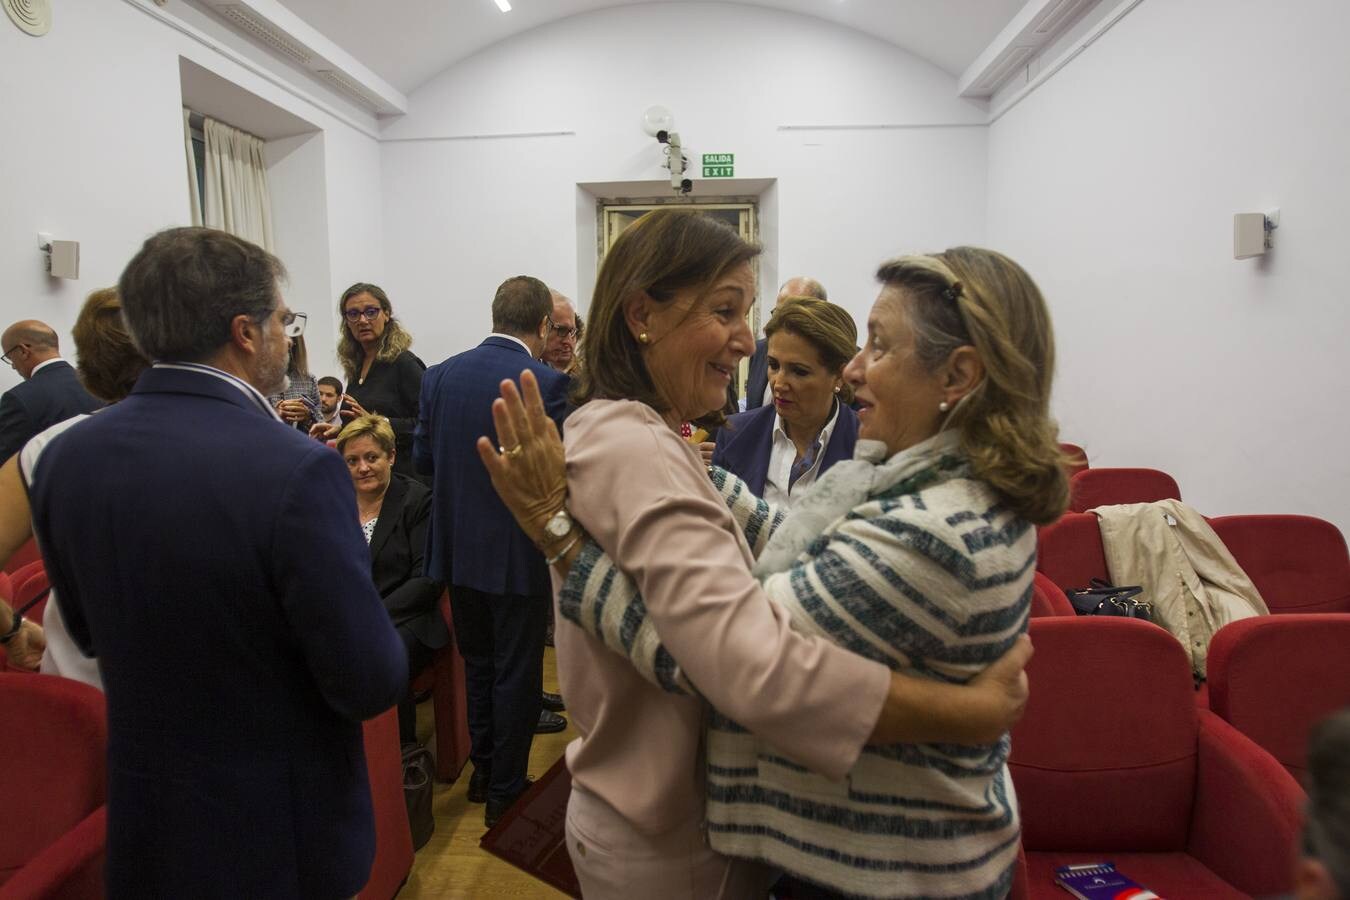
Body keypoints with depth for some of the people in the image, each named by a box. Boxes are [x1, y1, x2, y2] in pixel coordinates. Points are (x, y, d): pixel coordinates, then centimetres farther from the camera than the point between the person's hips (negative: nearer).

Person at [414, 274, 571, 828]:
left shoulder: (441, 375, -1)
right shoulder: (546, 383, -17)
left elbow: (423, 457, 5)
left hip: (458, 548, 5)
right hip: (518, 553, -5)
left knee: (477, 664, 21)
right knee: (516, 673, 10)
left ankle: (482, 770, 36)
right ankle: (505, 792, 22)